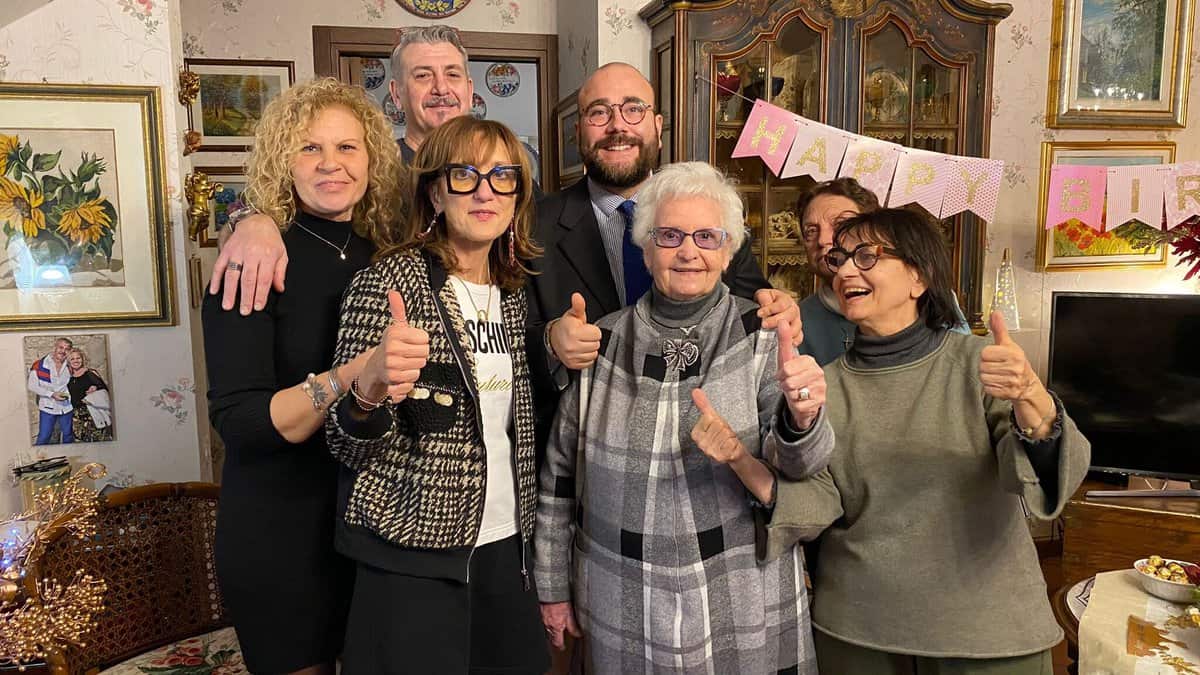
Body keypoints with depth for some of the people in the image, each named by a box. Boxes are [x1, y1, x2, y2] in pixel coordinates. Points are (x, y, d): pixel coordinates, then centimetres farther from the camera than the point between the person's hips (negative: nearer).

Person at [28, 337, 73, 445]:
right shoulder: (40, 364, -13)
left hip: (66, 407, 3)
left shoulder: (69, 366, -2)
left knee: (68, 436, 17)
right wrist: (52, 394, -17)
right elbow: (32, 386, -9)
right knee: (43, 438, -1)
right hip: (47, 407, -3)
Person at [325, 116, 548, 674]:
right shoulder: (391, 281, -12)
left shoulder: (511, 293, 6)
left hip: (504, 546, 6)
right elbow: (348, 447, -15)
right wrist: (369, 394, -34)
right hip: (415, 556, -6)